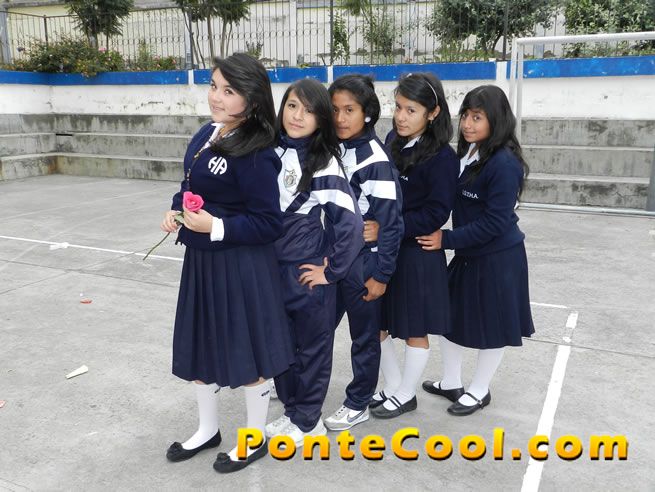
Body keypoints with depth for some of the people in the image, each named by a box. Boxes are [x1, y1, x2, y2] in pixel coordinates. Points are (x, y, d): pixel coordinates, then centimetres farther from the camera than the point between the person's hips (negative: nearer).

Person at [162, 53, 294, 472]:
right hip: (200, 260, 8)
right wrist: (175, 212, -1)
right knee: (199, 346, 19)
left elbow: (269, 224, -18)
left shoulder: (256, 155, -20)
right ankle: (208, 429, 42)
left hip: (241, 267, -8)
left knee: (247, 352, 9)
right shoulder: (206, 134, 4)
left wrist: (216, 227, -24)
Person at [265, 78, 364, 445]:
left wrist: (331, 271, -14)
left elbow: (352, 223, -19)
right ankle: (291, 410, 37)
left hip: (305, 271, -6)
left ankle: (308, 421, 28)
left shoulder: (323, 163, -15)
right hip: (271, 266, 6)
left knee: (312, 345, 10)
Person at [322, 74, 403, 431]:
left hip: (364, 261, -7)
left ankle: (358, 404, 27)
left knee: (364, 335, 10)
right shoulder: (333, 150, 4)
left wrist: (381, 274, -14)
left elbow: (390, 222, -16)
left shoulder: (376, 161, -18)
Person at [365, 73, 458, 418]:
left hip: (417, 254, -6)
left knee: (414, 331, 11)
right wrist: (372, 224, -2)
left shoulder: (442, 157, -15)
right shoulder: (392, 141, 4)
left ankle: (405, 395, 31)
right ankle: (392, 387, 35)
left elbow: (435, 214, -17)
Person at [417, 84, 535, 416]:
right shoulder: (466, 154, 2)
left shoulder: (504, 163, -22)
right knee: (449, 317, 16)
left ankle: (479, 391, 30)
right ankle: (451, 383, 36)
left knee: (491, 328, 10)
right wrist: (448, 239, -5)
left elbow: (495, 221, -23)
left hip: (498, 259, -8)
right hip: (467, 255, 8)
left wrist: (447, 239, -19)